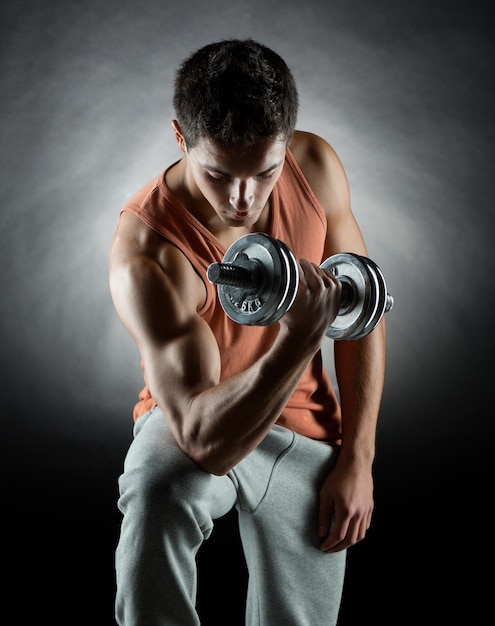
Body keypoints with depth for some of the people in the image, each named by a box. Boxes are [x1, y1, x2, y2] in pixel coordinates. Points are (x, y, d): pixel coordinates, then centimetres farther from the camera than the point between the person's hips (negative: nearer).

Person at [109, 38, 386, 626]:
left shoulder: (316, 166, -15)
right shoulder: (145, 252, -30)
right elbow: (206, 442, -34)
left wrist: (357, 460, -7)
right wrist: (300, 337, -49)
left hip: (300, 422, 4)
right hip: (196, 419, -3)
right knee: (155, 495, -37)